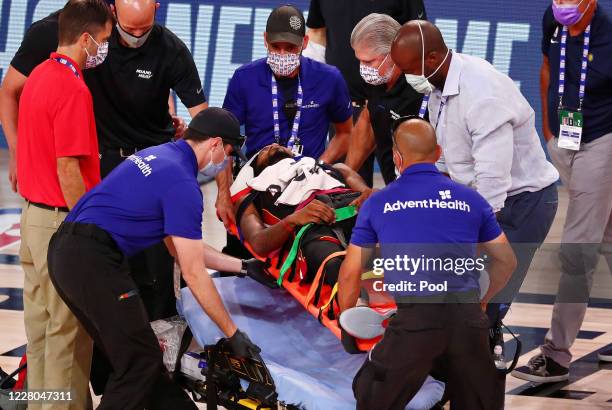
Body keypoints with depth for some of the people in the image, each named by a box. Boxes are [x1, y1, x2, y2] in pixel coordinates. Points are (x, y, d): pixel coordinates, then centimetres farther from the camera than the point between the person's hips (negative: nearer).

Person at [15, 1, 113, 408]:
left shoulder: (39, 76, 9)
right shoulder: (73, 90, -20)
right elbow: (68, 171, -22)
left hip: (33, 217, 9)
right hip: (63, 225, -9)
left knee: (41, 324, 16)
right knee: (68, 331, -1)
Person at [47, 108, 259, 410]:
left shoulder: (161, 155, 18)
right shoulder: (183, 184, -10)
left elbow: (182, 247, 25)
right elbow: (193, 274, -9)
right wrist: (233, 334, -2)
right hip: (95, 261, -10)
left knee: (138, 354, 16)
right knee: (139, 362, -2)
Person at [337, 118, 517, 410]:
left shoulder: (377, 203, 11)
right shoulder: (470, 199, 16)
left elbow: (350, 273, 15)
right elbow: (506, 261, 22)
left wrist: (346, 320, 31)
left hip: (415, 317, -2)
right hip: (467, 318, 2)